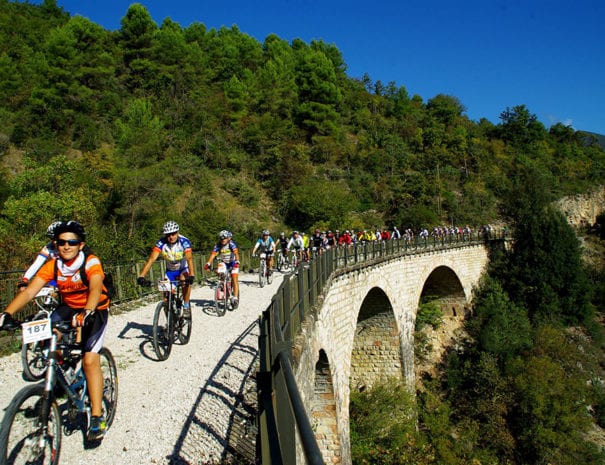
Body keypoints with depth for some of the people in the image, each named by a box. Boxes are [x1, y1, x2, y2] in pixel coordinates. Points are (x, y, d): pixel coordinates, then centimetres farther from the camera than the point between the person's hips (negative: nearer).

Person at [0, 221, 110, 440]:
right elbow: (29, 291, -21)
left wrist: (87, 312, -59)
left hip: (94, 311, -5)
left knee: (90, 360, -17)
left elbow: (95, 288, -40)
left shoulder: (91, 262, -23)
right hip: (69, 308, 5)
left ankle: (97, 417, -7)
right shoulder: (52, 265, -11)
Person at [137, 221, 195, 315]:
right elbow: (151, 259, -30)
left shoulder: (184, 241, -26)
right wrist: (141, 276, -42)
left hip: (183, 269, -2)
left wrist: (191, 275, -53)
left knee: (185, 280, -34)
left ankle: (186, 306, -16)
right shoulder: (161, 243, -22)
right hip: (170, 270, 2)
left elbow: (189, 258, -37)